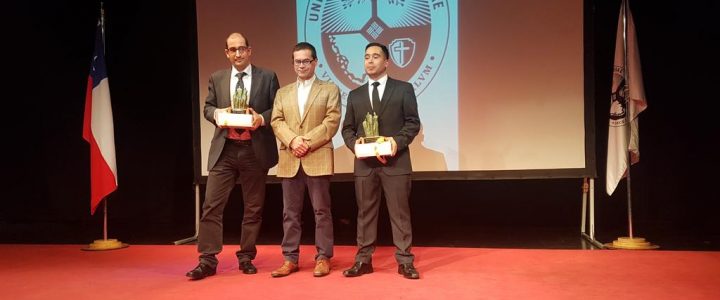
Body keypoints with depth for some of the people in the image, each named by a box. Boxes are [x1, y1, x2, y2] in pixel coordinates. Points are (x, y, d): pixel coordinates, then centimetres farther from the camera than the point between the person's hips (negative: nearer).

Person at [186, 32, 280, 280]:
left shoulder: (267, 77, 4)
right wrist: (218, 113, -10)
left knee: (253, 207, 8)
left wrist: (262, 118, -15)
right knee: (212, 205, -3)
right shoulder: (217, 78, 11)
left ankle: (246, 257, 21)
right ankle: (208, 260, 4)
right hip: (224, 150, 1)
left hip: (255, 150, -1)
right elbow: (207, 108, 12)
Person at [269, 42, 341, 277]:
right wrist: (293, 140, -13)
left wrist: (308, 142, -14)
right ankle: (290, 259, 14)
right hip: (289, 160, 3)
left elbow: (332, 122, -4)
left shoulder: (330, 89, 7)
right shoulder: (282, 93, 18)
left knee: (322, 211, 1)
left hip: (318, 158, -3)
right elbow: (276, 122, 6)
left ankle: (323, 258, 9)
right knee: (290, 212, 6)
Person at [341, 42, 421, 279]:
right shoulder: (355, 95, 15)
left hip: (395, 161, -3)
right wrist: (355, 142, -8)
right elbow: (347, 128, 13)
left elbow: (413, 122, 1)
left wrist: (398, 141, -15)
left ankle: (404, 261, 9)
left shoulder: (404, 89, 6)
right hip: (365, 163, 3)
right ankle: (363, 260, 15)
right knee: (365, 213, 8)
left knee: (400, 213, 1)